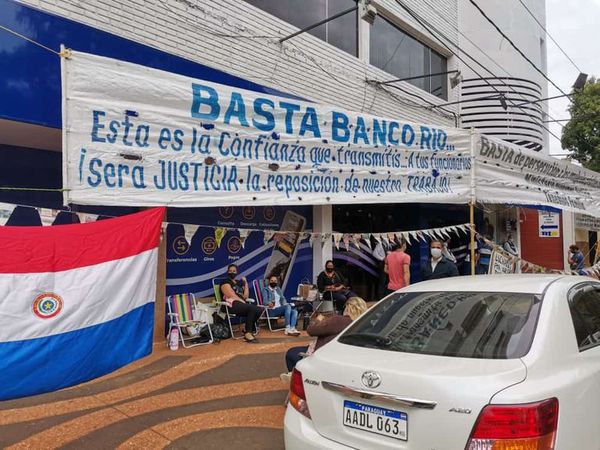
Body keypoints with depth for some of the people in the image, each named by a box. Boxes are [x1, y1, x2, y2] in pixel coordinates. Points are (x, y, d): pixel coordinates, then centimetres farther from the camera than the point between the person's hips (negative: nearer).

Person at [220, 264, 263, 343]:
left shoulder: (239, 283, 26)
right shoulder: (226, 282, 6)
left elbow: (246, 296, 17)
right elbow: (231, 295, -8)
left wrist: (245, 283, 14)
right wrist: (243, 301, -10)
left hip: (241, 304, 7)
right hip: (232, 305, -7)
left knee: (260, 310, -18)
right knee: (252, 308, -31)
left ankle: (248, 330, -6)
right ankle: (247, 333, -26)